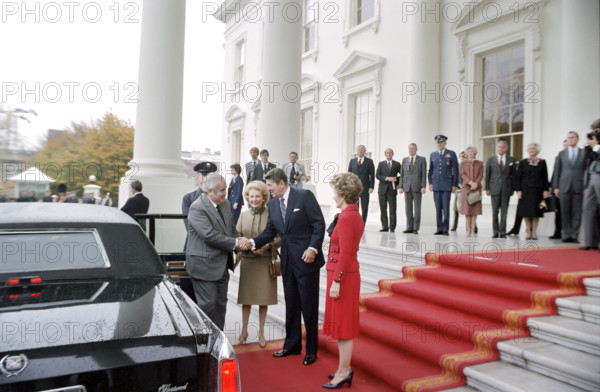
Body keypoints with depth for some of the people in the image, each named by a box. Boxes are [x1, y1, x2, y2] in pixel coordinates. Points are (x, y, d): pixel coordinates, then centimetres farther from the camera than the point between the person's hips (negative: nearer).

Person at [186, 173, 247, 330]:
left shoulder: (225, 204, 8)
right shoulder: (197, 208, -18)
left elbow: (232, 228, 17)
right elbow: (209, 235, -25)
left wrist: (239, 241, -2)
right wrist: (235, 243, -20)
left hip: (222, 265, 8)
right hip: (204, 265, -8)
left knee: (221, 303, 14)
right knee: (208, 304, -2)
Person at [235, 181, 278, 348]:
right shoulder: (243, 215, 6)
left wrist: (267, 245, -18)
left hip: (265, 261, -2)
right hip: (247, 260, 2)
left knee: (264, 298, 6)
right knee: (246, 297, 8)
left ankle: (261, 332, 22)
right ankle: (244, 331, 24)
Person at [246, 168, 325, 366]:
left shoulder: (304, 196, -9)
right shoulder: (272, 204, 8)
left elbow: (319, 224, -10)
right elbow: (270, 231, 9)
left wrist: (313, 248, -19)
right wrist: (253, 242, -7)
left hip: (306, 259, -6)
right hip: (287, 261, 6)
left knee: (309, 305, 4)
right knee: (291, 305, 15)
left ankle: (311, 350, 19)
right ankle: (292, 344, 31)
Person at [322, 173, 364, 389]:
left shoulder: (345, 218, -20)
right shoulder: (355, 216, 10)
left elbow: (345, 253, -22)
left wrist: (336, 281, -20)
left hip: (342, 275, -10)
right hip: (349, 273, 10)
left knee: (342, 325, 1)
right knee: (341, 323, 17)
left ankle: (343, 371, 14)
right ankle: (344, 367, 28)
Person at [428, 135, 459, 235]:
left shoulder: (451, 154, 4)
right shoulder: (433, 155, 12)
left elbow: (455, 170, 2)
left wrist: (454, 185, -3)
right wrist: (430, 183, 7)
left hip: (447, 184, -3)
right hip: (436, 184, 3)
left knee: (446, 207, -5)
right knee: (438, 208, 3)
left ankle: (445, 229, 1)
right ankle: (439, 229, 9)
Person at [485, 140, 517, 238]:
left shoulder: (512, 160, 8)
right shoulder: (491, 159, 7)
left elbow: (514, 175, 9)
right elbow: (487, 175, 6)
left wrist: (513, 188, 3)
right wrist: (487, 188, 0)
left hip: (506, 189, 0)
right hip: (495, 189, 0)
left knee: (504, 212, 1)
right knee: (495, 212, 2)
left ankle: (502, 232, 8)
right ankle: (495, 232, 9)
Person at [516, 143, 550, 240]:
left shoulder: (542, 162, 6)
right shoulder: (523, 162, 5)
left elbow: (545, 177, 6)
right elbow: (518, 177, 3)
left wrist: (546, 190, -1)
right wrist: (518, 190, -5)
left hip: (538, 190, 0)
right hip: (526, 190, 0)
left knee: (536, 211, 2)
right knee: (526, 212, -1)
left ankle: (534, 232, 9)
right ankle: (528, 232, 8)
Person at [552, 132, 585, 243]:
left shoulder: (584, 153, 7)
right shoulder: (561, 154, 11)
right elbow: (556, 171, 9)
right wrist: (555, 187, 3)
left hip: (578, 187, -1)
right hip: (564, 187, 1)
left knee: (577, 213, 0)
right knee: (565, 213, 2)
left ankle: (574, 235, 6)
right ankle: (566, 235, 8)